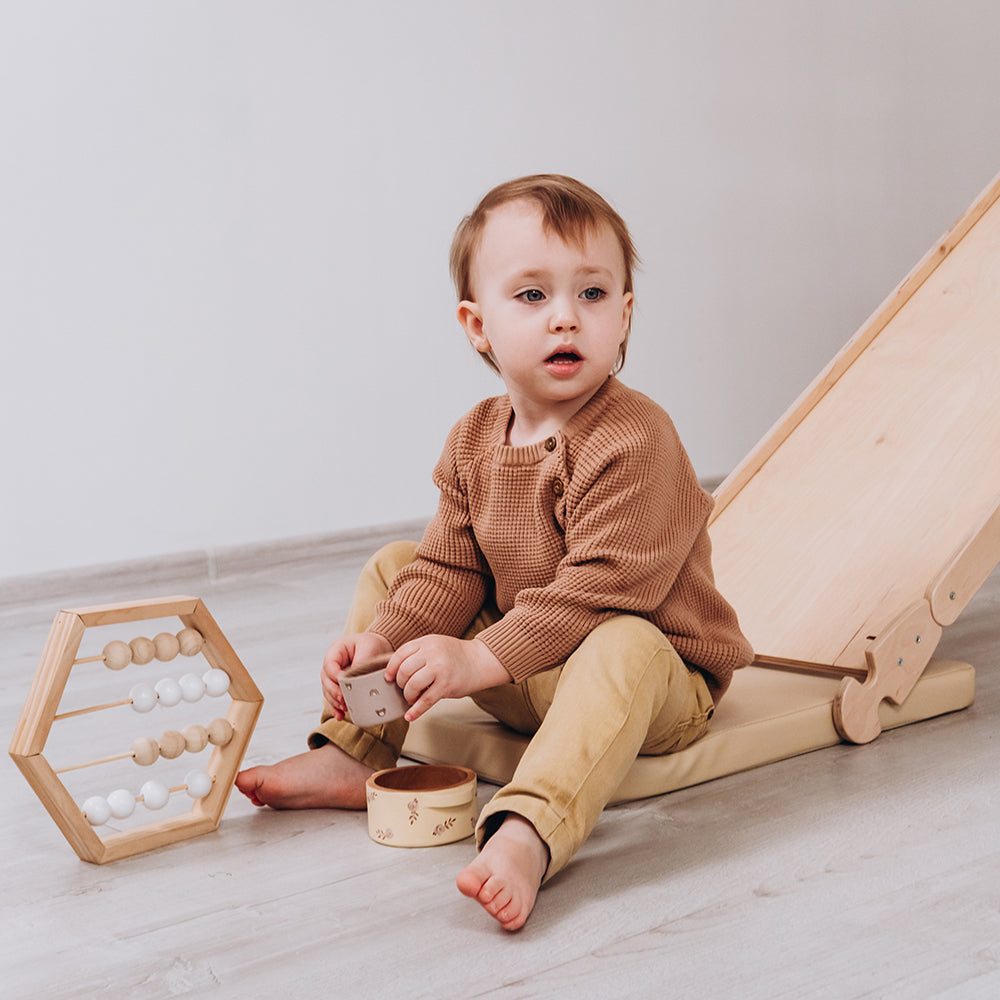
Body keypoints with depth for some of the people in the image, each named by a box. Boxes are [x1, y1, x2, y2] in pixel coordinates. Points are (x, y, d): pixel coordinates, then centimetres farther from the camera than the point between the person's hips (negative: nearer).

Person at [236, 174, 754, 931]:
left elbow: (601, 586, -31)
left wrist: (482, 660, -33)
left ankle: (526, 834, -58)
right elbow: (452, 568, 2)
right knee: (393, 568, 6)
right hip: (523, 675, 7)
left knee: (623, 649, -42)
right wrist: (379, 642, -15)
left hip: (656, 671, -7)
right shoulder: (473, 442, 0)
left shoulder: (634, 442, -24)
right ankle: (353, 757, 4)